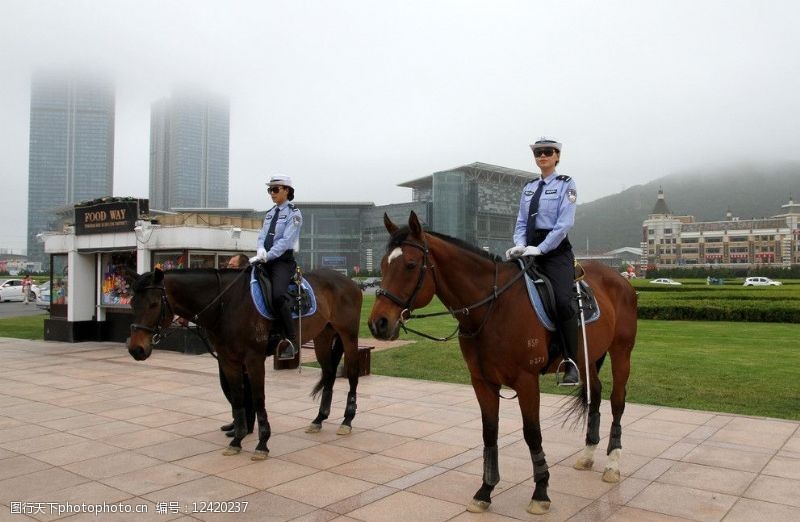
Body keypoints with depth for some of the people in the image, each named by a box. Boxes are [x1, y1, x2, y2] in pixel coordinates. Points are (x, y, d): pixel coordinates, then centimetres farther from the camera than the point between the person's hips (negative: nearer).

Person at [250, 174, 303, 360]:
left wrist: (267, 256, -20)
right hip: (265, 261, 7)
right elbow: (262, 237, 13)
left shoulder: (293, 214, -1)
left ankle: (292, 340, -18)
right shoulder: (269, 214, 20)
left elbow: (286, 241, -12)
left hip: (283, 261, -7)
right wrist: (260, 250, -9)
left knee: (278, 296, -28)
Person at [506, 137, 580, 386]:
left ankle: (571, 363, -14)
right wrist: (520, 244, -6)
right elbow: (521, 222, 15)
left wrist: (540, 248, -18)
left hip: (556, 249, -5)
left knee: (564, 301, -21)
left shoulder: (565, 184, 1)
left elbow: (564, 222, -10)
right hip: (530, 249, 6)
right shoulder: (529, 187, 18)